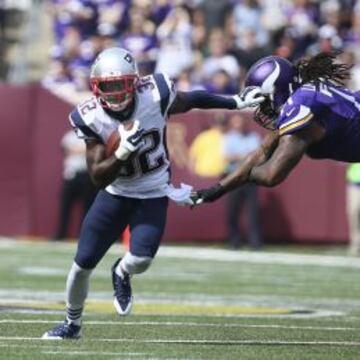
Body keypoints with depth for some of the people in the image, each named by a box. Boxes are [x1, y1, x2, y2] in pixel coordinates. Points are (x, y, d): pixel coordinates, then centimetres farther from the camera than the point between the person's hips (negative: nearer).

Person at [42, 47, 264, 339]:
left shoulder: (155, 95, -23)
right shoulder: (91, 118, -20)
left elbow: (191, 101, -1)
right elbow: (99, 177, -20)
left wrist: (238, 102, 3)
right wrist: (123, 152, -38)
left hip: (153, 195, -1)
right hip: (115, 194, 1)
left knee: (141, 260, -20)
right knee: (83, 263, 1)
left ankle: (122, 274, 20)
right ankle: (72, 324, 28)